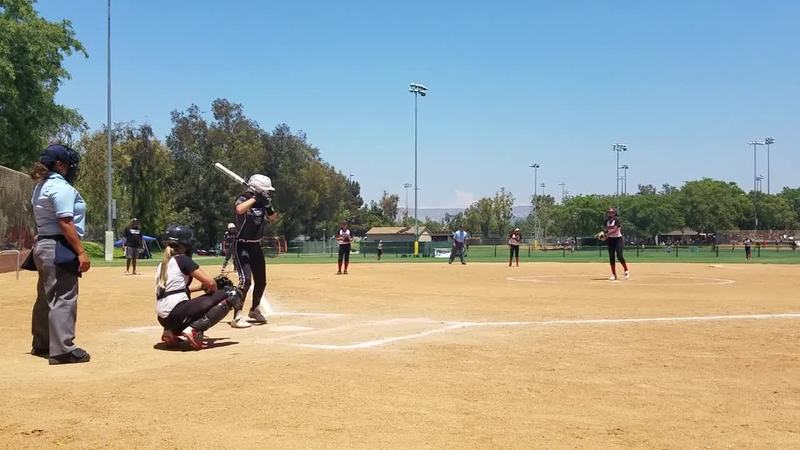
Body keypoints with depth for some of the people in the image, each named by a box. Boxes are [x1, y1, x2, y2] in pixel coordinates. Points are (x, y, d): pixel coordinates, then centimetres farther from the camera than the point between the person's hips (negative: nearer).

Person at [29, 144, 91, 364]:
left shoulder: (40, 187, 17)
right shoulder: (61, 187, -14)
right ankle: (62, 350, -9)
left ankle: (41, 345, 28)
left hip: (42, 247, 11)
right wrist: (81, 252, -21)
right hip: (60, 249, -11)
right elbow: (65, 224, -21)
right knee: (63, 298, -9)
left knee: (46, 298, 18)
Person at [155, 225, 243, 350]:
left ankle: (171, 331, 14)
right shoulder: (182, 259, -3)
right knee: (233, 294, -6)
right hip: (178, 314, -8)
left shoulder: (161, 265, 19)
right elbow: (210, 283, -7)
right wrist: (213, 289, 15)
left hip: (164, 320, 8)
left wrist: (202, 286, 30)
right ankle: (194, 329, -15)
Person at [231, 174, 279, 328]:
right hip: (242, 246, -8)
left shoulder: (262, 202, 3)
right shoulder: (243, 199, -17)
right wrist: (254, 197, -31)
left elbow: (273, 219, 7)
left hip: (256, 246, 8)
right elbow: (239, 209, -40)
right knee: (246, 280, -22)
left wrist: (268, 206, -11)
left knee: (261, 281, 15)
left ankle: (254, 310, 38)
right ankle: (237, 317, -19)